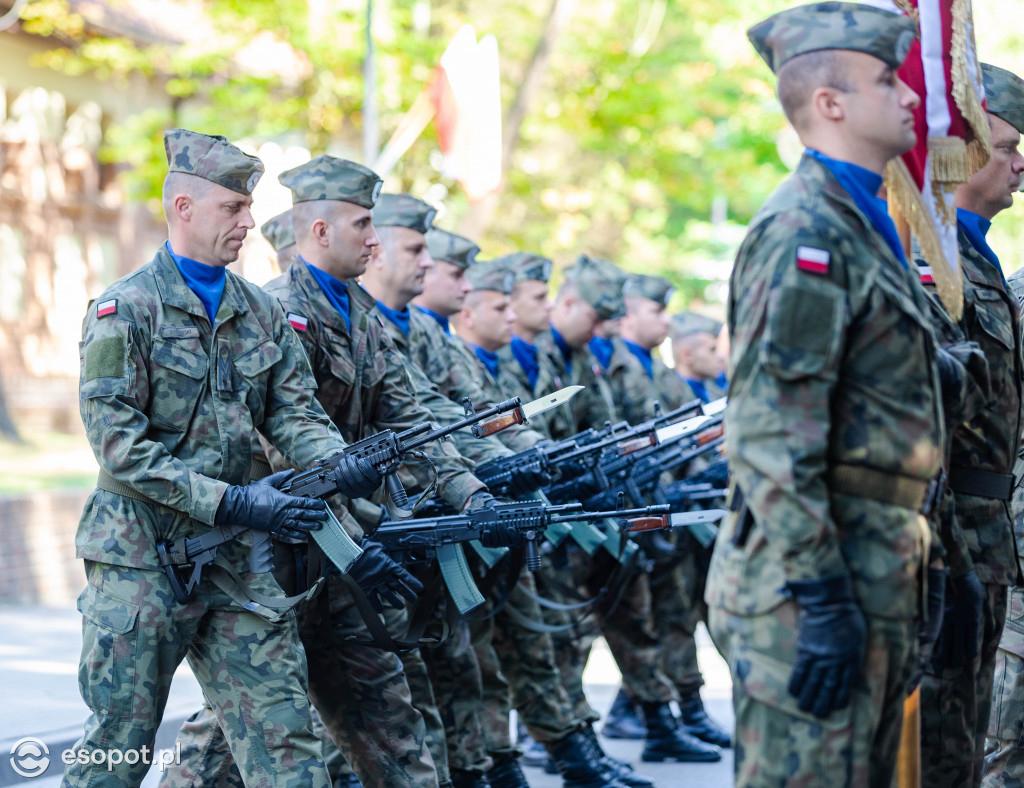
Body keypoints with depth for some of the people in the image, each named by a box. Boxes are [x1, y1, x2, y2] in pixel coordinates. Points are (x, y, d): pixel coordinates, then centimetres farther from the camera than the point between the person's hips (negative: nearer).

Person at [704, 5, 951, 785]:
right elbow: (771, 436, -21)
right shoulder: (805, 231, -15)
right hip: (822, 576, -10)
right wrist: (819, 597, -23)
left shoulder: (862, 225, 17)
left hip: (876, 575, 10)